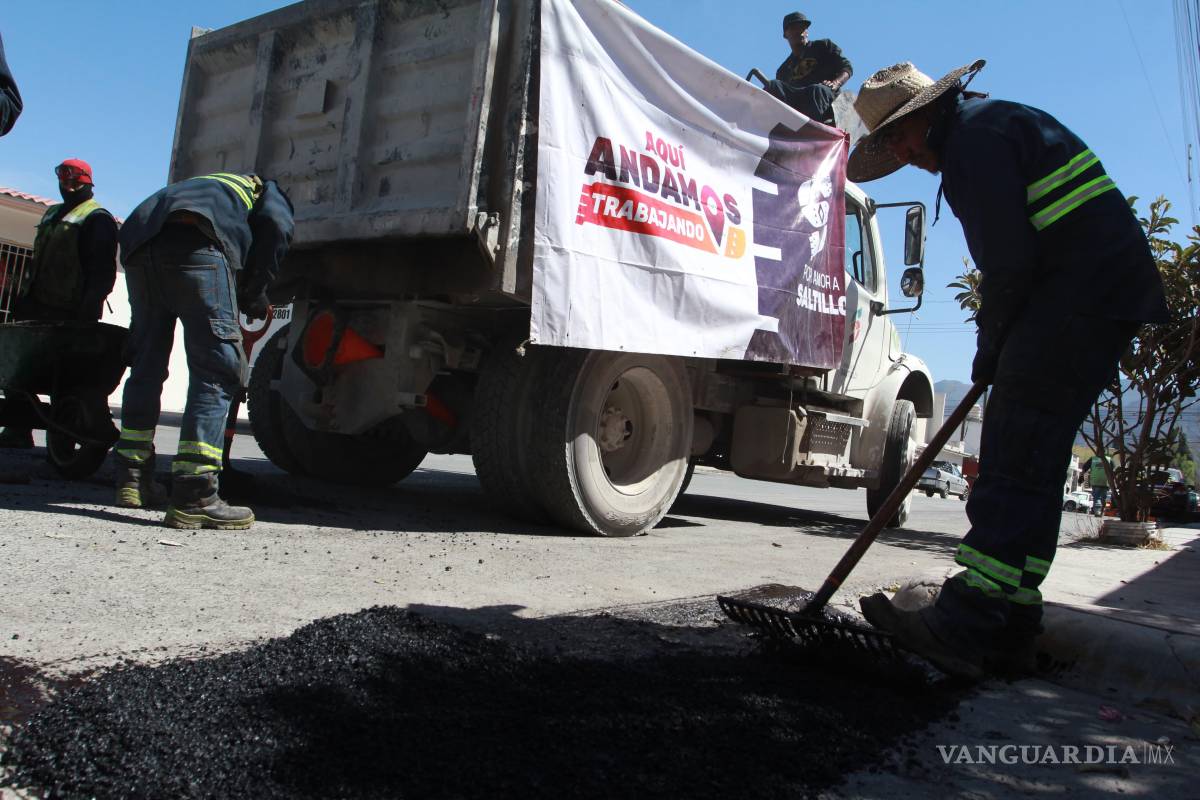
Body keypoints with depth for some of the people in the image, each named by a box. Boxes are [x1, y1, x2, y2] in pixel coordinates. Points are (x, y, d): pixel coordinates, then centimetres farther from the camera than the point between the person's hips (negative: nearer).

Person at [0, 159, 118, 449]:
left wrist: (89, 308, -23)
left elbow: (103, 271, -15)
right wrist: (24, 297, 22)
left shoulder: (97, 219, -5)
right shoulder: (52, 214, 24)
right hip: (37, 306, 9)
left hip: (69, 314, -9)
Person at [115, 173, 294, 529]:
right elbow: (276, 227, 3)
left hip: (138, 241, 7)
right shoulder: (268, 191, 27)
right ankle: (194, 497, -15)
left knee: (146, 364, 17)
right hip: (194, 245, -7)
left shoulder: (210, 182, 44)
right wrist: (255, 299, 11)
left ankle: (132, 480, 23)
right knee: (216, 371, -7)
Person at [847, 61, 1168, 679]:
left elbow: (1010, 262, -18)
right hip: (1103, 297, 10)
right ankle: (1008, 635, 13)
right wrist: (997, 346, 15)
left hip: (1081, 297, -10)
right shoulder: (997, 122, 25)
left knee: (1015, 469, -14)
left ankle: (961, 631, -14)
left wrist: (989, 347, -3)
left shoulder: (974, 137, -9)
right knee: (1028, 466, 8)